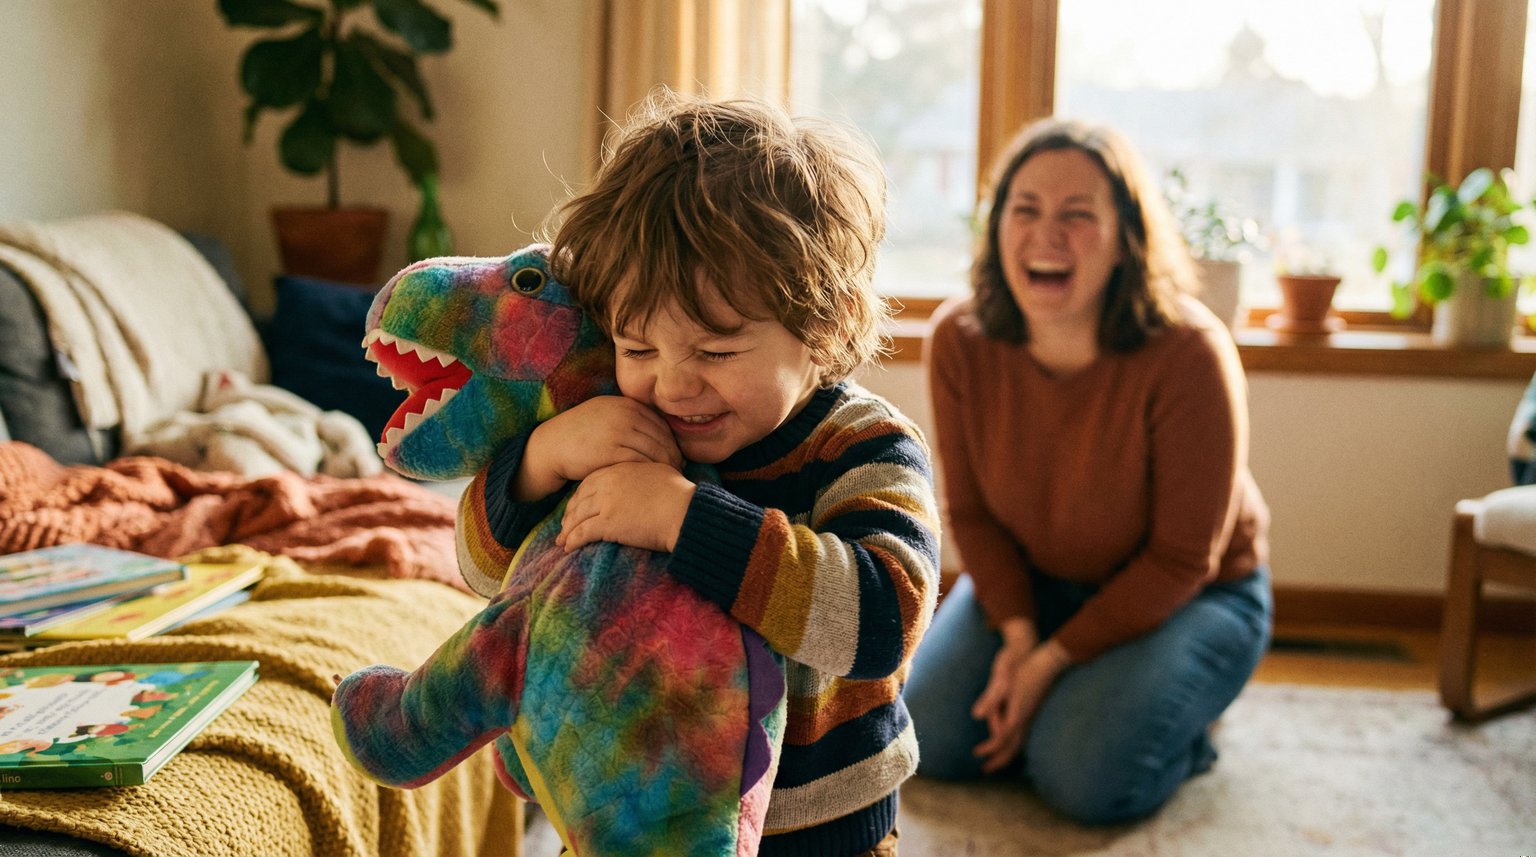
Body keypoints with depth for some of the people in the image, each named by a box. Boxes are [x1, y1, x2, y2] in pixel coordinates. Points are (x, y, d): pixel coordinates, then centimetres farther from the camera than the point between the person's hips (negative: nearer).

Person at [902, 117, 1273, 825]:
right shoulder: (959, 339, -17)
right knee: (929, 737, -11)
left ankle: (1177, 723, 10)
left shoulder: (1189, 354, -29)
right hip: (1032, 581, 4)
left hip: (1191, 597, -4)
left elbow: (1182, 559, -20)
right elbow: (971, 511, -5)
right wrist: (1018, 638, -18)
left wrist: (1052, 660, -22)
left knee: (1083, 775, -24)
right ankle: (1086, 696, 16)